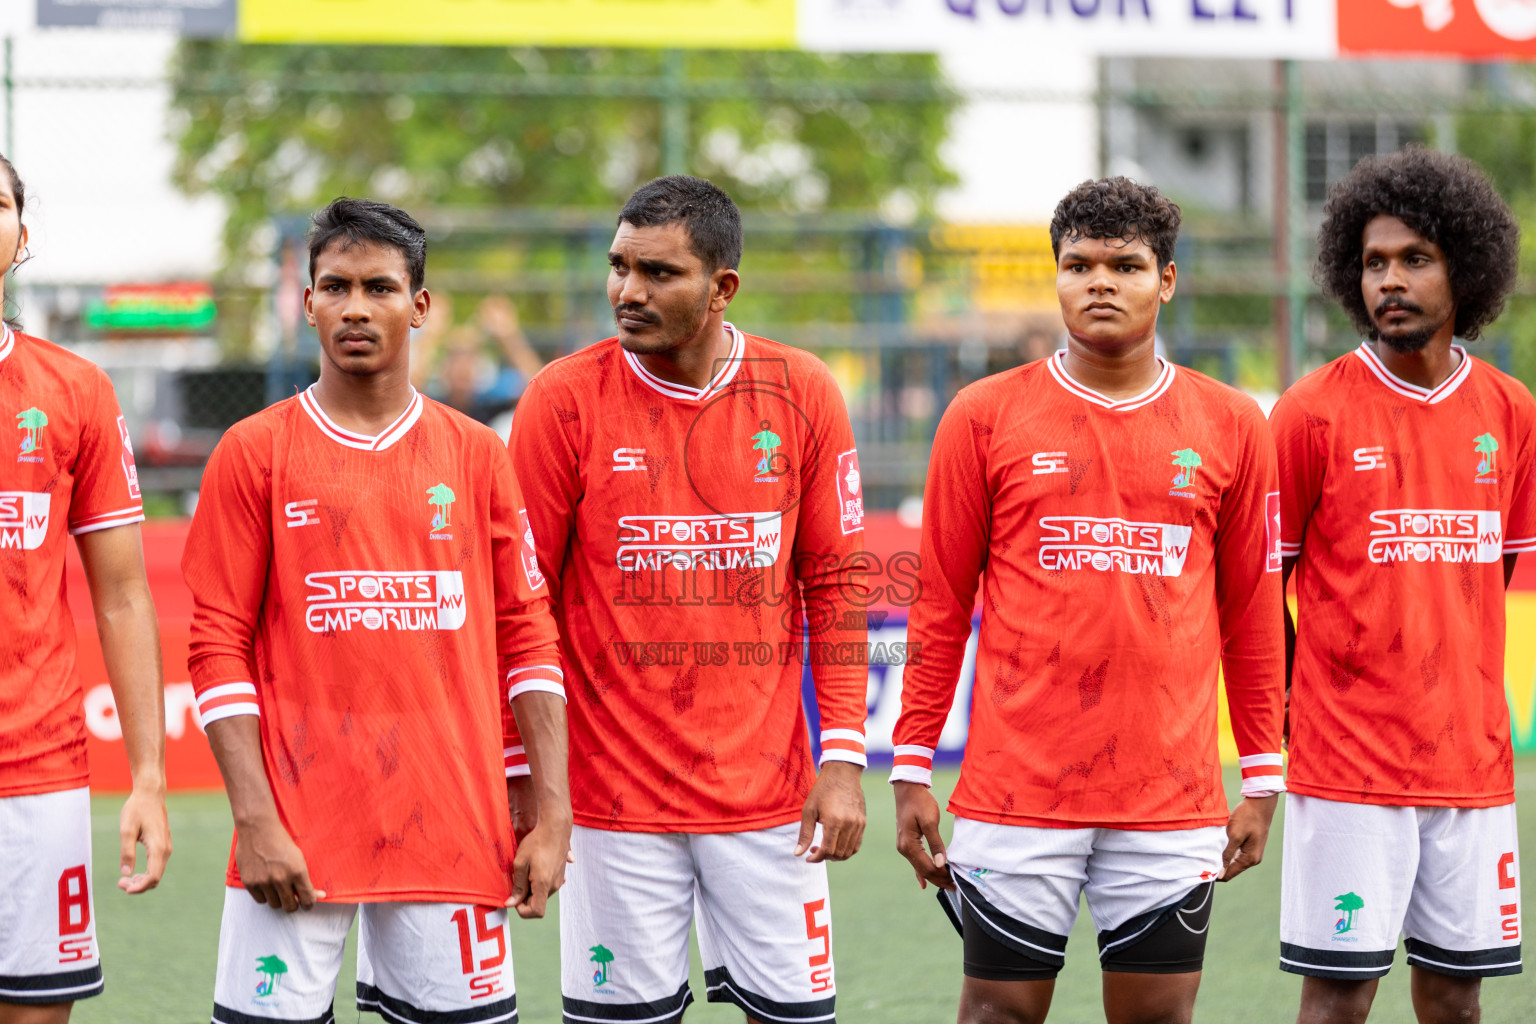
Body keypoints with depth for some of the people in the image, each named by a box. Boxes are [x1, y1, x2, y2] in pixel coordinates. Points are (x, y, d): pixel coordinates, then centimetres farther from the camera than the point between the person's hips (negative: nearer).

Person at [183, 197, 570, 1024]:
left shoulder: (475, 455, 9)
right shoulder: (254, 453, 3)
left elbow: (526, 638, 9)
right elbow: (218, 647, 0)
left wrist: (550, 816, 2)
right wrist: (255, 821, -9)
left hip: (451, 825, 2)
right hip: (297, 830, -2)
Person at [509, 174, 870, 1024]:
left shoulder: (802, 394, 1)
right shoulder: (565, 399, -5)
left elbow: (835, 585, 5)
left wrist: (844, 760, -1)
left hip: (768, 790, 2)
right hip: (615, 799, -2)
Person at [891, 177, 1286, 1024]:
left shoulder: (1229, 427, 7)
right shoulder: (986, 416, 3)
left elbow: (1251, 612, 11)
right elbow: (940, 605, 6)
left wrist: (1262, 778, 9)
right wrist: (912, 768, 3)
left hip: (1172, 796, 1)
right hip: (1016, 789, -1)